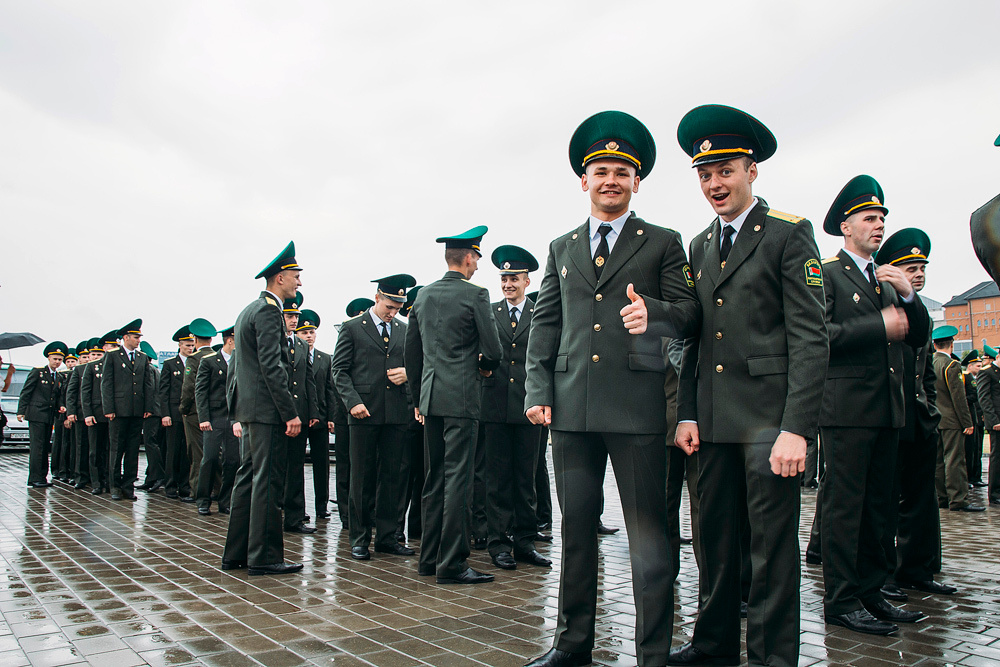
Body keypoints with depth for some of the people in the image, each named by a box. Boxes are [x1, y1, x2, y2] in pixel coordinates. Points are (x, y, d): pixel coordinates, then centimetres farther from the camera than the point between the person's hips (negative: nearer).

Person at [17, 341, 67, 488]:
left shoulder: (59, 378, 16)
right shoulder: (37, 372, -2)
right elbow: (25, 392, -3)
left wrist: (60, 407, 4)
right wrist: (21, 411, -9)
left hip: (50, 416, 6)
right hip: (36, 414, -6)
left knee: (45, 447, 8)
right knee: (37, 446, -8)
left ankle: (42, 477, 12)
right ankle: (35, 478, -6)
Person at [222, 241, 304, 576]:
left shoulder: (248, 310, 20)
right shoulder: (268, 311, -12)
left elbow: (235, 367, 22)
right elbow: (271, 366, -20)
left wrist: (236, 414, 23)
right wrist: (290, 412, -19)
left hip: (249, 409, 10)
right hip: (267, 410, -10)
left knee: (248, 479, 13)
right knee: (267, 482, -5)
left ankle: (235, 554, 20)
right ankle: (264, 557, 1)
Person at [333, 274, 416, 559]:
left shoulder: (404, 330, 15)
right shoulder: (352, 328, 4)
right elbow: (339, 369, 1)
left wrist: (408, 373, -1)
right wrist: (353, 401, -12)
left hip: (397, 413, 4)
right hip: (364, 412, -3)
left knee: (391, 476, 6)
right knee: (362, 477, 2)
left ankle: (386, 536, 15)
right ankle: (359, 538, 13)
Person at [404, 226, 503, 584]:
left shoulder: (423, 295, 12)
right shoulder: (475, 294, -7)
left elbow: (411, 352, 16)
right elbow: (493, 350, -9)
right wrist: (484, 365, 15)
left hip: (430, 397, 7)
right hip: (461, 397, -7)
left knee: (433, 478, 13)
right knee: (457, 478, -4)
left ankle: (429, 558, 20)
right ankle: (452, 563, -1)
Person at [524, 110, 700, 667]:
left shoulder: (664, 243, 8)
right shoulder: (562, 248, 18)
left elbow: (690, 315, 1)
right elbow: (544, 325, 15)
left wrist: (652, 312, -21)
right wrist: (538, 391, 5)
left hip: (636, 406, -3)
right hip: (571, 406, 4)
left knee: (647, 532, -1)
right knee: (577, 526, 12)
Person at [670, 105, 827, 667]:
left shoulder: (789, 234, -3)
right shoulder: (700, 246, 16)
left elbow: (810, 337, -9)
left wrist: (797, 428, -17)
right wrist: (687, 413, 7)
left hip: (769, 416, -5)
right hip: (714, 420, 6)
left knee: (772, 545, 2)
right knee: (717, 538, 13)